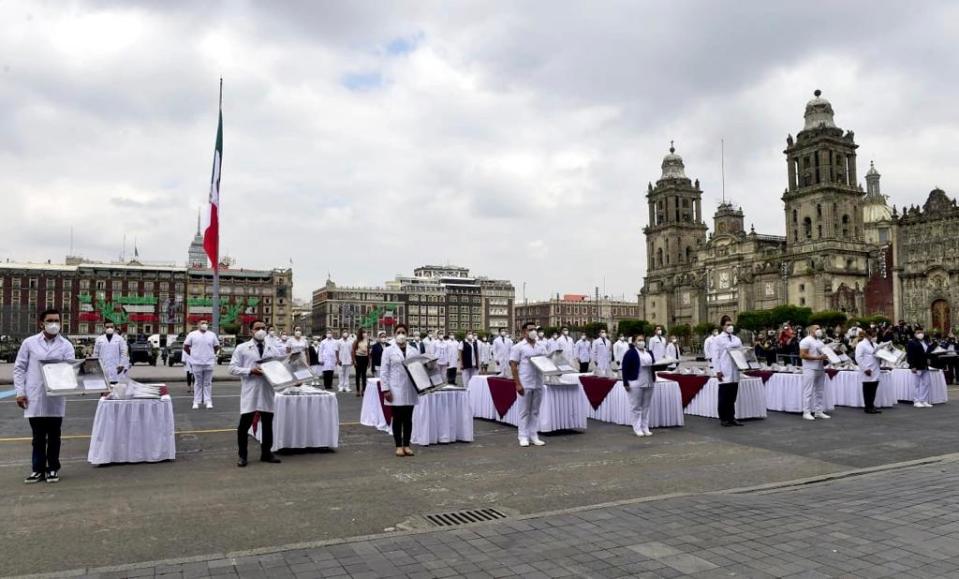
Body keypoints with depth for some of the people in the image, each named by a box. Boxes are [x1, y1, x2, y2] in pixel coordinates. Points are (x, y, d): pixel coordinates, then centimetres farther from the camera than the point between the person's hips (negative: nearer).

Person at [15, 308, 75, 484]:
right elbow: (19, 368, 5)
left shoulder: (66, 345, 2)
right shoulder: (29, 343, 3)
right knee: (38, 437, 7)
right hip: (34, 398, 0)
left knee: (54, 436, 8)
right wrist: (20, 392, -2)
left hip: (55, 398, 0)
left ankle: (53, 469, 19)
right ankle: (38, 470, 18)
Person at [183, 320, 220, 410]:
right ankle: (196, 402, 9)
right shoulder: (193, 334, 3)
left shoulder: (212, 335, 9)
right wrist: (192, 354, 9)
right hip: (197, 363, -1)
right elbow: (185, 347, 7)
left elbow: (217, 346, 17)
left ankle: (208, 401, 7)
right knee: (198, 383, 4)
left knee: (208, 383, 4)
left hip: (209, 363, 1)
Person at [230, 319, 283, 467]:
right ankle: (242, 456, 16)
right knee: (244, 425, 1)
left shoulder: (274, 350, 10)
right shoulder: (242, 348, 1)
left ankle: (266, 453, 25)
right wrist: (250, 371, -16)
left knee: (268, 424, 11)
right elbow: (233, 368, -4)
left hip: (267, 392, 3)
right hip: (250, 392, -3)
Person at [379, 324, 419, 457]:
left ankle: (406, 445, 16)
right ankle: (398, 446, 11)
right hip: (396, 390, -3)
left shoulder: (414, 351, 10)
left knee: (408, 418, 7)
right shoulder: (388, 351, 1)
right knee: (397, 418, 2)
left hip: (410, 390, 3)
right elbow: (384, 371, -2)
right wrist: (385, 389, -9)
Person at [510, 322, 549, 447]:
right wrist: (517, 384, -13)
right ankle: (523, 437, 9)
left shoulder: (541, 346, 11)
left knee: (535, 411, 10)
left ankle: (534, 436, 17)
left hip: (538, 383, 5)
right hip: (525, 384, -5)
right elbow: (513, 365, -7)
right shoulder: (518, 347, -3)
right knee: (524, 411, 2)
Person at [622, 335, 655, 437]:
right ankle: (637, 429, 8)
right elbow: (625, 369, -10)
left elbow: (653, 365, 21)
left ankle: (645, 428, 18)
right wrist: (626, 383, -15)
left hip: (648, 383, 6)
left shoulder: (649, 353, 14)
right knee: (636, 407, 0)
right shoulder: (630, 353, -7)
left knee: (646, 407, 11)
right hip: (635, 384, -6)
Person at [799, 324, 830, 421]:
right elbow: (802, 355, -16)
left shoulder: (820, 341, 19)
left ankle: (819, 411, 16)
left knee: (820, 391, 10)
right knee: (808, 391, -7)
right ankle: (806, 412, -4)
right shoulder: (806, 341, -8)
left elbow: (824, 353, 28)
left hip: (820, 369, 9)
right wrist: (817, 357, -20)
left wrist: (827, 356, 4)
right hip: (810, 369, -9)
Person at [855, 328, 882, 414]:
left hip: (875, 372, 7)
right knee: (867, 390, -1)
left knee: (873, 390, 5)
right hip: (867, 372, -7)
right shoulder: (861, 344, -7)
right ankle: (868, 408, 5)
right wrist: (865, 369, -18)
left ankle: (871, 406, 14)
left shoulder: (874, 344, 18)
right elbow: (858, 358, -14)